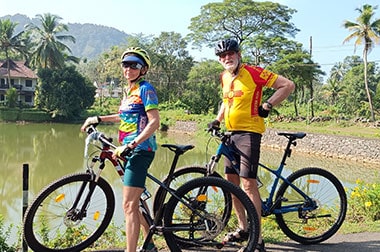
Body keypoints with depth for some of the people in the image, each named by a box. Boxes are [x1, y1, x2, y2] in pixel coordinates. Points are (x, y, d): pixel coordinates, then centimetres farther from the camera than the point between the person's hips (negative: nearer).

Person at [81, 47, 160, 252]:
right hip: (129, 150, 10)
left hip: (140, 150, -10)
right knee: (132, 203, 18)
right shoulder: (128, 90, 15)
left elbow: (154, 122, -19)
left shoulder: (145, 89, -10)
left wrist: (131, 145, -25)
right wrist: (98, 119, 27)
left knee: (129, 206, -11)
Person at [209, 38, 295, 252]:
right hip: (232, 133, 8)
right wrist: (218, 119, 17)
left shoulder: (252, 72, -10)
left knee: (248, 183, -12)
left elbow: (288, 85, -10)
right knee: (231, 181, 11)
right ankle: (243, 228, 26)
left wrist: (267, 105, -13)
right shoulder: (225, 77, 12)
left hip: (249, 132, -8)